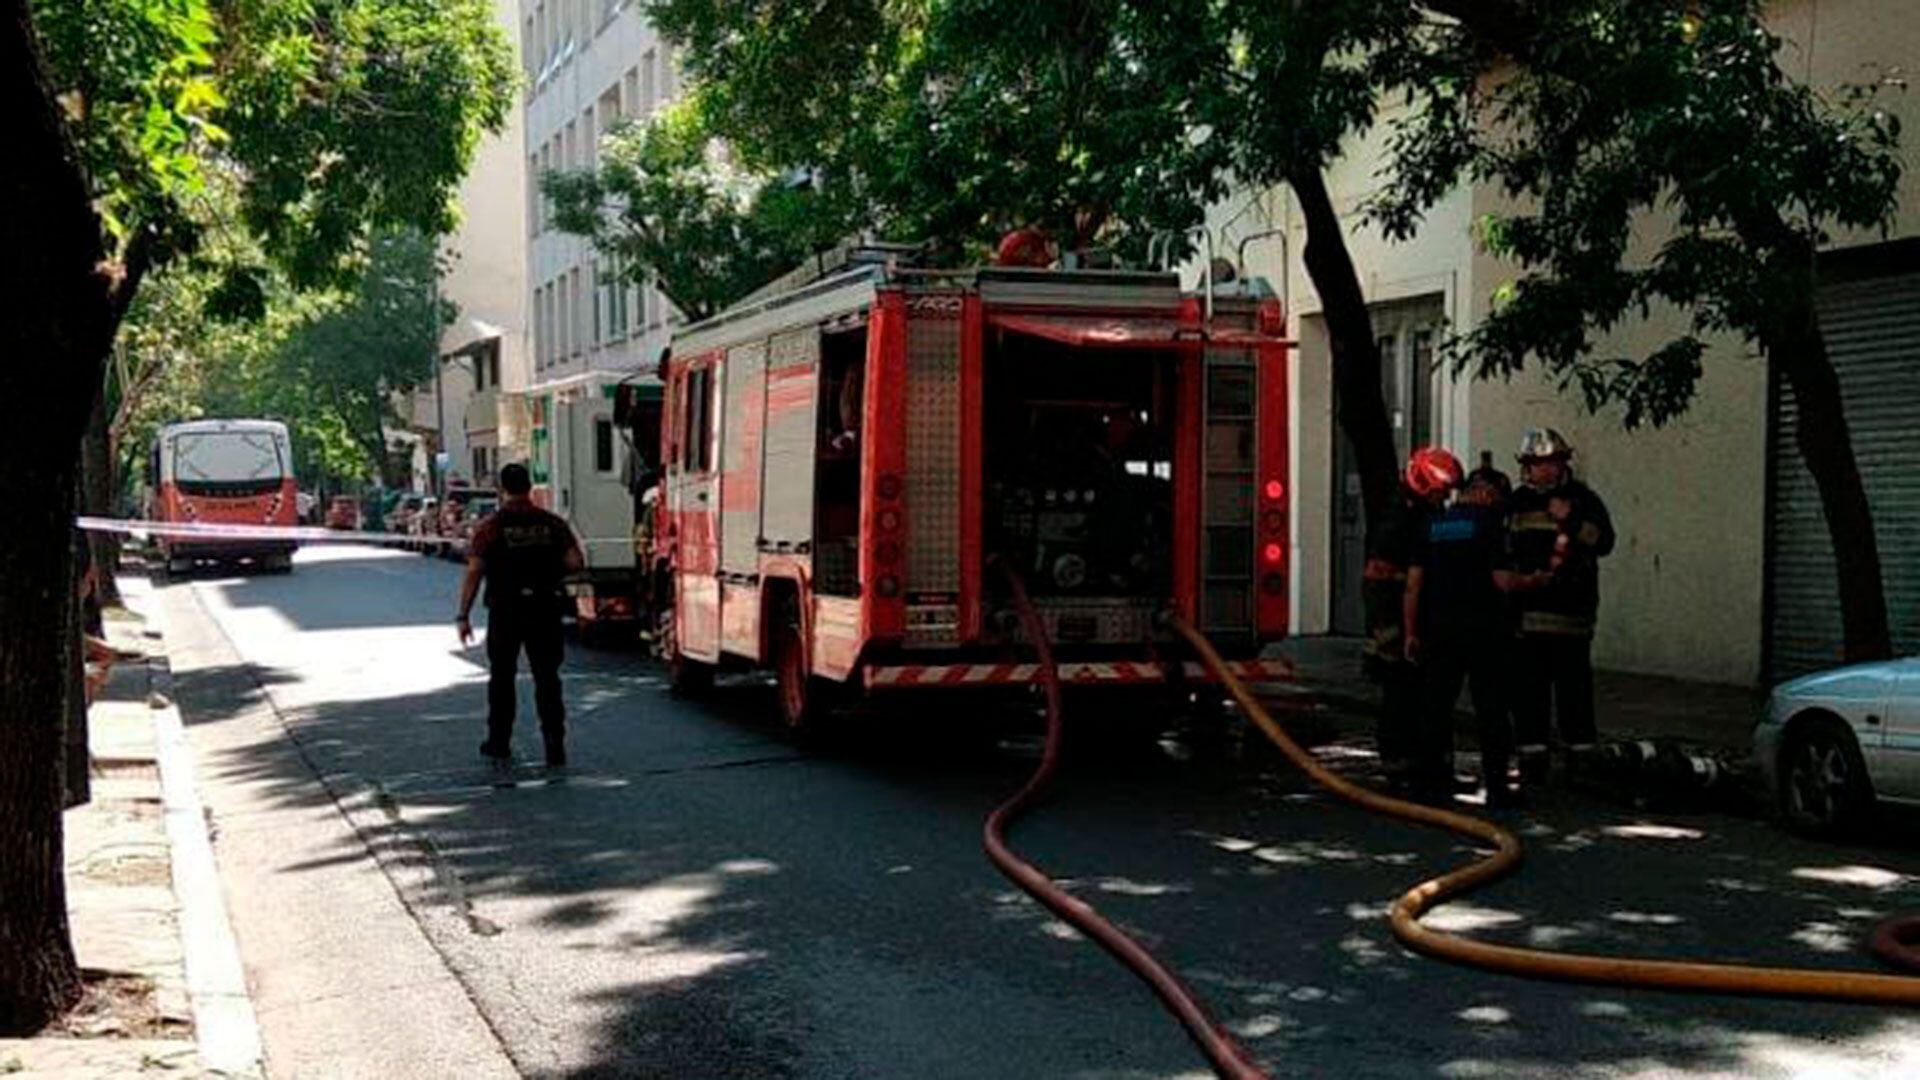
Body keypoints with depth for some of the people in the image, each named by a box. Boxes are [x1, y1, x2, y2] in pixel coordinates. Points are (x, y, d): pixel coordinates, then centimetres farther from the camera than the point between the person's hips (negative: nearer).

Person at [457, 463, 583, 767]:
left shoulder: (491, 526, -5)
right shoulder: (553, 524, 1)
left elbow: (473, 572, -9)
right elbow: (575, 562, -5)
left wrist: (464, 616, -4)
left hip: (505, 611, -1)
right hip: (545, 611, 1)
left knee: (502, 677, 13)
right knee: (547, 678, 7)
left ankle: (499, 745, 20)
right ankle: (554, 747, 3)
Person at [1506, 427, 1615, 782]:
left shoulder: (1582, 499, 4)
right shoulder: (1518, 503, 15)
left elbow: (1604, 541, -7)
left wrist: (1570, 520, -18)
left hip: (1570, 610, -4)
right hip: (1525, 611, 4)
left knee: (1573, 684, -5)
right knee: (1528, 686, 3)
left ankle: (1580, 753, 2)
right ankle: (1532, 753, 9)